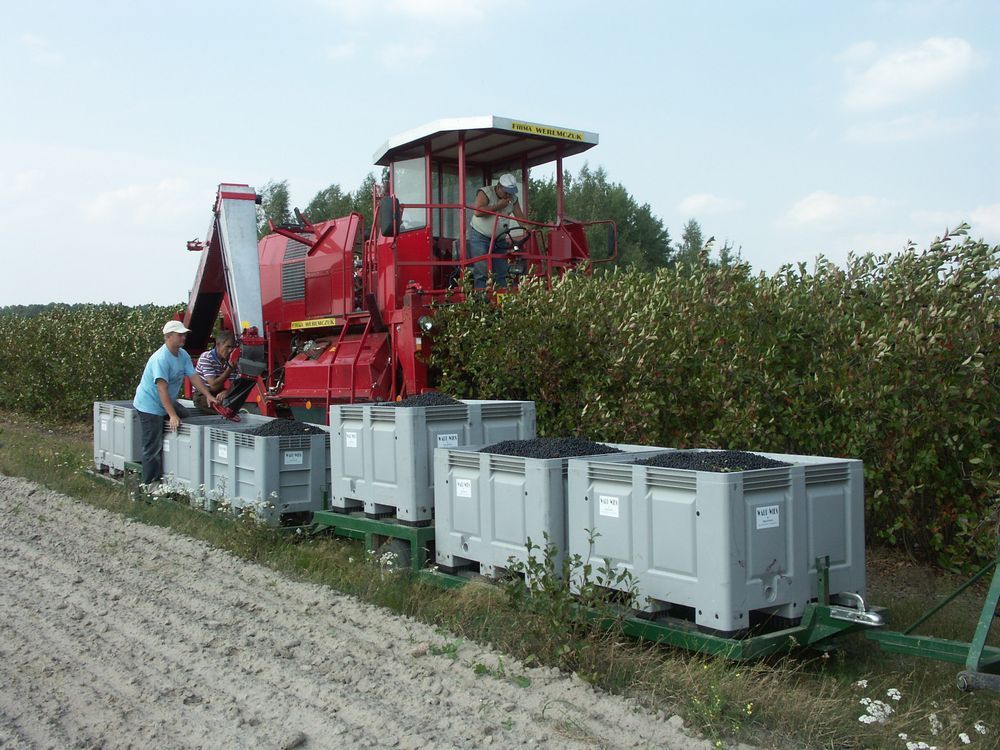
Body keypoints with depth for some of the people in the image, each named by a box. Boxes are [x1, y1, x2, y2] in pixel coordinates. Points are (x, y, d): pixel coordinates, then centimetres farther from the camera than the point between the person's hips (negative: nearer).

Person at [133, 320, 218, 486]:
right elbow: (162, 389, -31)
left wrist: (208, 395, -10)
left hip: (167, 402, 9)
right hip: (150, 406, -9)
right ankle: (149, 484, 3)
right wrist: (172, 415, -35)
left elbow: (194, 376, 2)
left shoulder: (183, 355, 1)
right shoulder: (160, 359, -26)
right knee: (154, 448, -7)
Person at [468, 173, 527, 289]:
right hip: (480, 237, -6)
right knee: (481, 271, -12)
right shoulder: (485, 192, -12)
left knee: (501, 272, 4)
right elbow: (477, 212, -27)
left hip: (500, 239, 6)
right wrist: (498, 206, -22)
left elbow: (520, 216, 0)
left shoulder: (513, 198, 5)